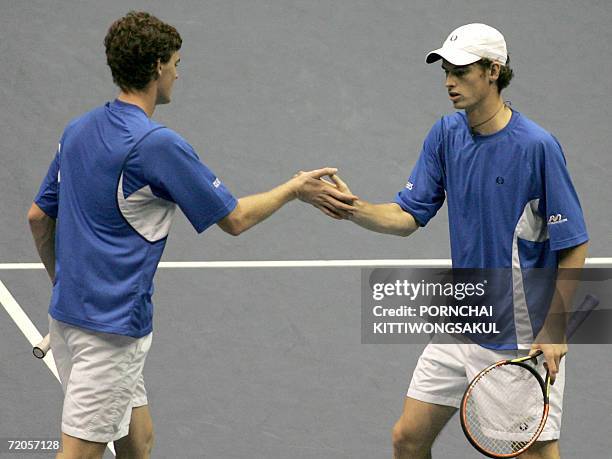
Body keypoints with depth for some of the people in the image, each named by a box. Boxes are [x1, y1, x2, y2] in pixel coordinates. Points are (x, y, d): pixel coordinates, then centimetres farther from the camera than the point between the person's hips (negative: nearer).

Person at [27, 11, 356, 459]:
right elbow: (234, 219, -8)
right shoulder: (158, 145, -17)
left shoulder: (77, 131, 8)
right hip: (111, 327, -9)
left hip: (68, 312, 9)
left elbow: (39, 216, 17)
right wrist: (295, 188, 7)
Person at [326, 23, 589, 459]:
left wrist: (554, 330, -15)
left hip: (524, 339, -6)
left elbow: (573, 247, -14)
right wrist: (354, 208, -16)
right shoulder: (446, 134, 2)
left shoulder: (536, 145, -17)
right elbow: (408, 217, 3)